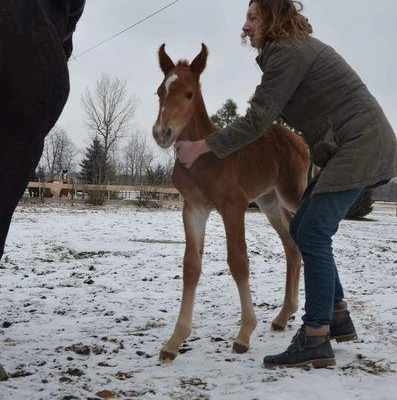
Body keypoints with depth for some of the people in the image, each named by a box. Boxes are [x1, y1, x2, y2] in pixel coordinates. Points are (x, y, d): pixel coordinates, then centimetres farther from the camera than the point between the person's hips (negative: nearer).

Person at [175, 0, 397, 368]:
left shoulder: (287, 52, -13)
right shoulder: (294, 49, 19)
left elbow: (256, 120, -18)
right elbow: (266, 114, 21)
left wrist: (201, 146, -14)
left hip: (361, 145, -10)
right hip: (349, 148, 10)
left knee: (312, 235, -13)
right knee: (303, 229, 12)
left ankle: (316, 340, -8)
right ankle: (338, 317, 19)